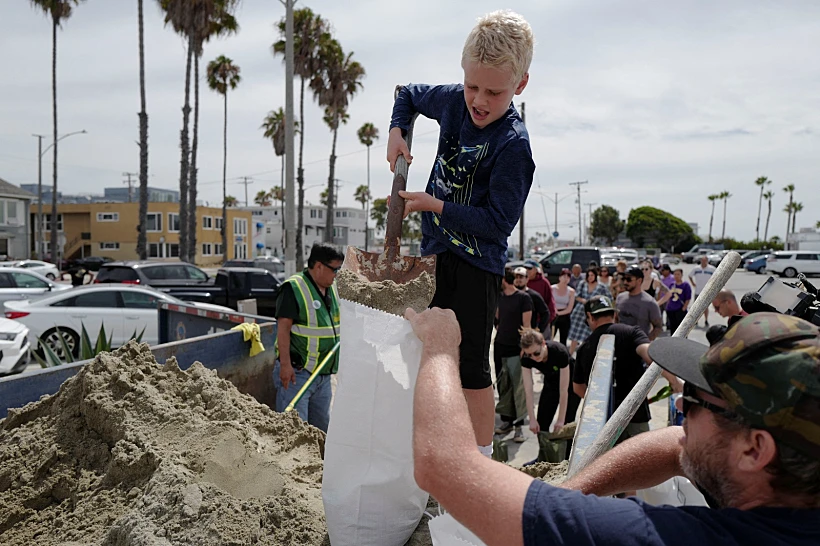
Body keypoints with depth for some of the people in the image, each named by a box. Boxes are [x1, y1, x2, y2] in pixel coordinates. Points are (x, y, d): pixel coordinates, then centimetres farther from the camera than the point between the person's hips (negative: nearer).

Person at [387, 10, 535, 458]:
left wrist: (433, 204, -20)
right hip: (435, 253, 8)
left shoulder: (513, 145, -21)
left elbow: (498, 223, -22)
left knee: (471, 367, -2)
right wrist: (396, 131, 3)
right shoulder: (454, 101, -1)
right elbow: (409, 94, 21)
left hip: (475, 267, -7)